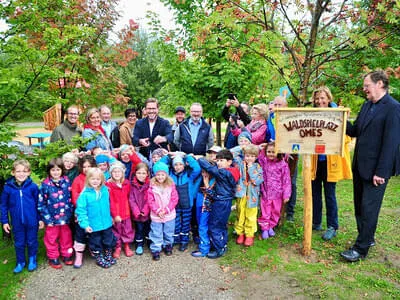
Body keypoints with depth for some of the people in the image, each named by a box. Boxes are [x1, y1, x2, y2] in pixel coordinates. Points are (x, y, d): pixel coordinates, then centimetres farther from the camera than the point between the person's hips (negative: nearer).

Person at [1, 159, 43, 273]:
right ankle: (20, 262, 36)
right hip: (17, 222, 1)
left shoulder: (33, 186, -11)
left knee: (32, 242, 14)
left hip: (32, 221, -1)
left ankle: (32, 260, 36)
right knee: (19, 243, 16)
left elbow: (38, 203, -3)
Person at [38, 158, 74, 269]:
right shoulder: (45, 184, -11)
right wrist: (47, 217, -11)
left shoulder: (66, 182, -3)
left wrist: (70, 213, -1)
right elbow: (41, 203, -8)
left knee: (66, 236, 16)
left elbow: (71, 199, 3)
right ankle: (53, 257, 30)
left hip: (65, 217, 2)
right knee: (51, 238, 13)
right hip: (52, 218, -2)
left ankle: (67, 255, 34)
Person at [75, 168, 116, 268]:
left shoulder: (105, 190, -4)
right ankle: (99, 259, 36)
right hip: (93, 225, -4)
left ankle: (108, 256, 42)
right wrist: (85, 224, -19)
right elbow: (81, 210, -16)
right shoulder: (85, 194, -17)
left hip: (107, 223, 4)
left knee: (109, 241, 20)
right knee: (96, 243, 14)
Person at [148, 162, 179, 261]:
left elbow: (174, 199, -8)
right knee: (156, 234, 8)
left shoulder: (171, 185, -7)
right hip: (156, 216, -1)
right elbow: (151, 201, -10)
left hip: (169, 215, 2)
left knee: (169, 233, 19)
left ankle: (168, 245, 39)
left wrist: (166, 210, -14)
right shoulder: (152, 187, -9)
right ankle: (155, 250, 21)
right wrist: (158, 211, -17)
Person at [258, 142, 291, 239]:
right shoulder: (263, 161, -3)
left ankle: (271, 226, 33)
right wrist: (261, 149, -5)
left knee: (275, 212, 14)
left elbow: (286, 181, -8)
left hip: (277, 194, -1)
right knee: (265, 212, 8)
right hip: (265, 193, 1)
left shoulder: (283, 164, -10)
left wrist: (286, 195, -8)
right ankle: (264, 228, 22)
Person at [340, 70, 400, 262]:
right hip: (359, 166, 8)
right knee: (359, 206, 17)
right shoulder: (367, 105, 11)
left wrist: (380, 172, -19)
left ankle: (361, 248, 12)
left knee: (368, 208, 1)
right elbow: (355, 132, 13)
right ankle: (367, 238, 34)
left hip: (376, 169, -8)